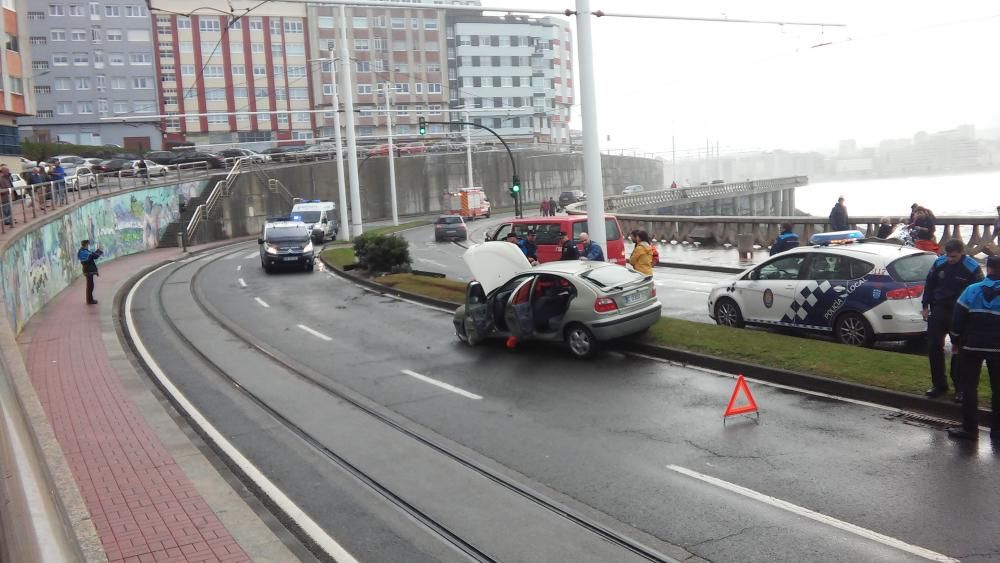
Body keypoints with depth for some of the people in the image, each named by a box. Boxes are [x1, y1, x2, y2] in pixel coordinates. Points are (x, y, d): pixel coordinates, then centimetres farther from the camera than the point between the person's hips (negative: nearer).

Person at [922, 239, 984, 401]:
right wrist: (926, 306, 7)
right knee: (934, 347, 5)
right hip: (939, 310, 4)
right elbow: (929, 284, 10)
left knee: (959, 351, 3)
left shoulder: (972, 268, -13)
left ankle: (960, 388, 14)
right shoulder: (939, 263, -2)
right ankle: (939, 384, 18)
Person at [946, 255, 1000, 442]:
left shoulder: (972, 290, -4)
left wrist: (956, 339, 6)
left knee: (969, 386, 6)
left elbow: (958, 318, -5)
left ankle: (969, 428, 6)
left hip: (972, 345, -1)